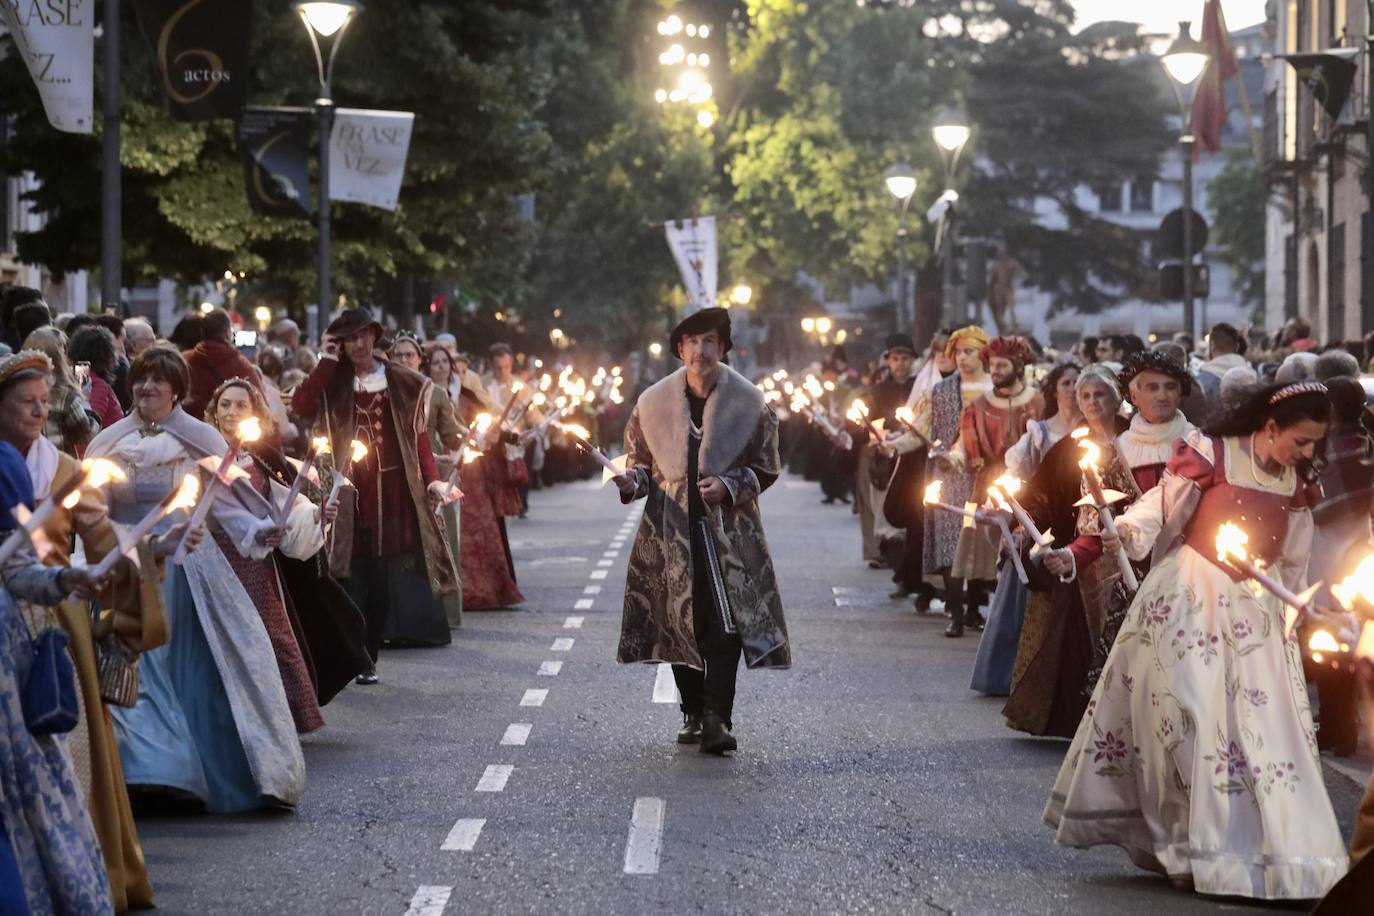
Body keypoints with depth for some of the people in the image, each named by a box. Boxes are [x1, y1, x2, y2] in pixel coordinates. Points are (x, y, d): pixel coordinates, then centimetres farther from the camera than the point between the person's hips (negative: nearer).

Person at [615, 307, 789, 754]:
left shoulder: (749, 402, -1)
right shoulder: (654, 401, 3)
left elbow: (765, 469, 5)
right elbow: (641, 462, 14)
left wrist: (728, 487, -12)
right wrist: (633, 481, -8)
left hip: (728, 529, -2)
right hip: (671, 530, 2)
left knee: (725, 625, -12)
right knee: (679, 624, 6)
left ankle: (717, 719, -11)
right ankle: (694, 713, 20)